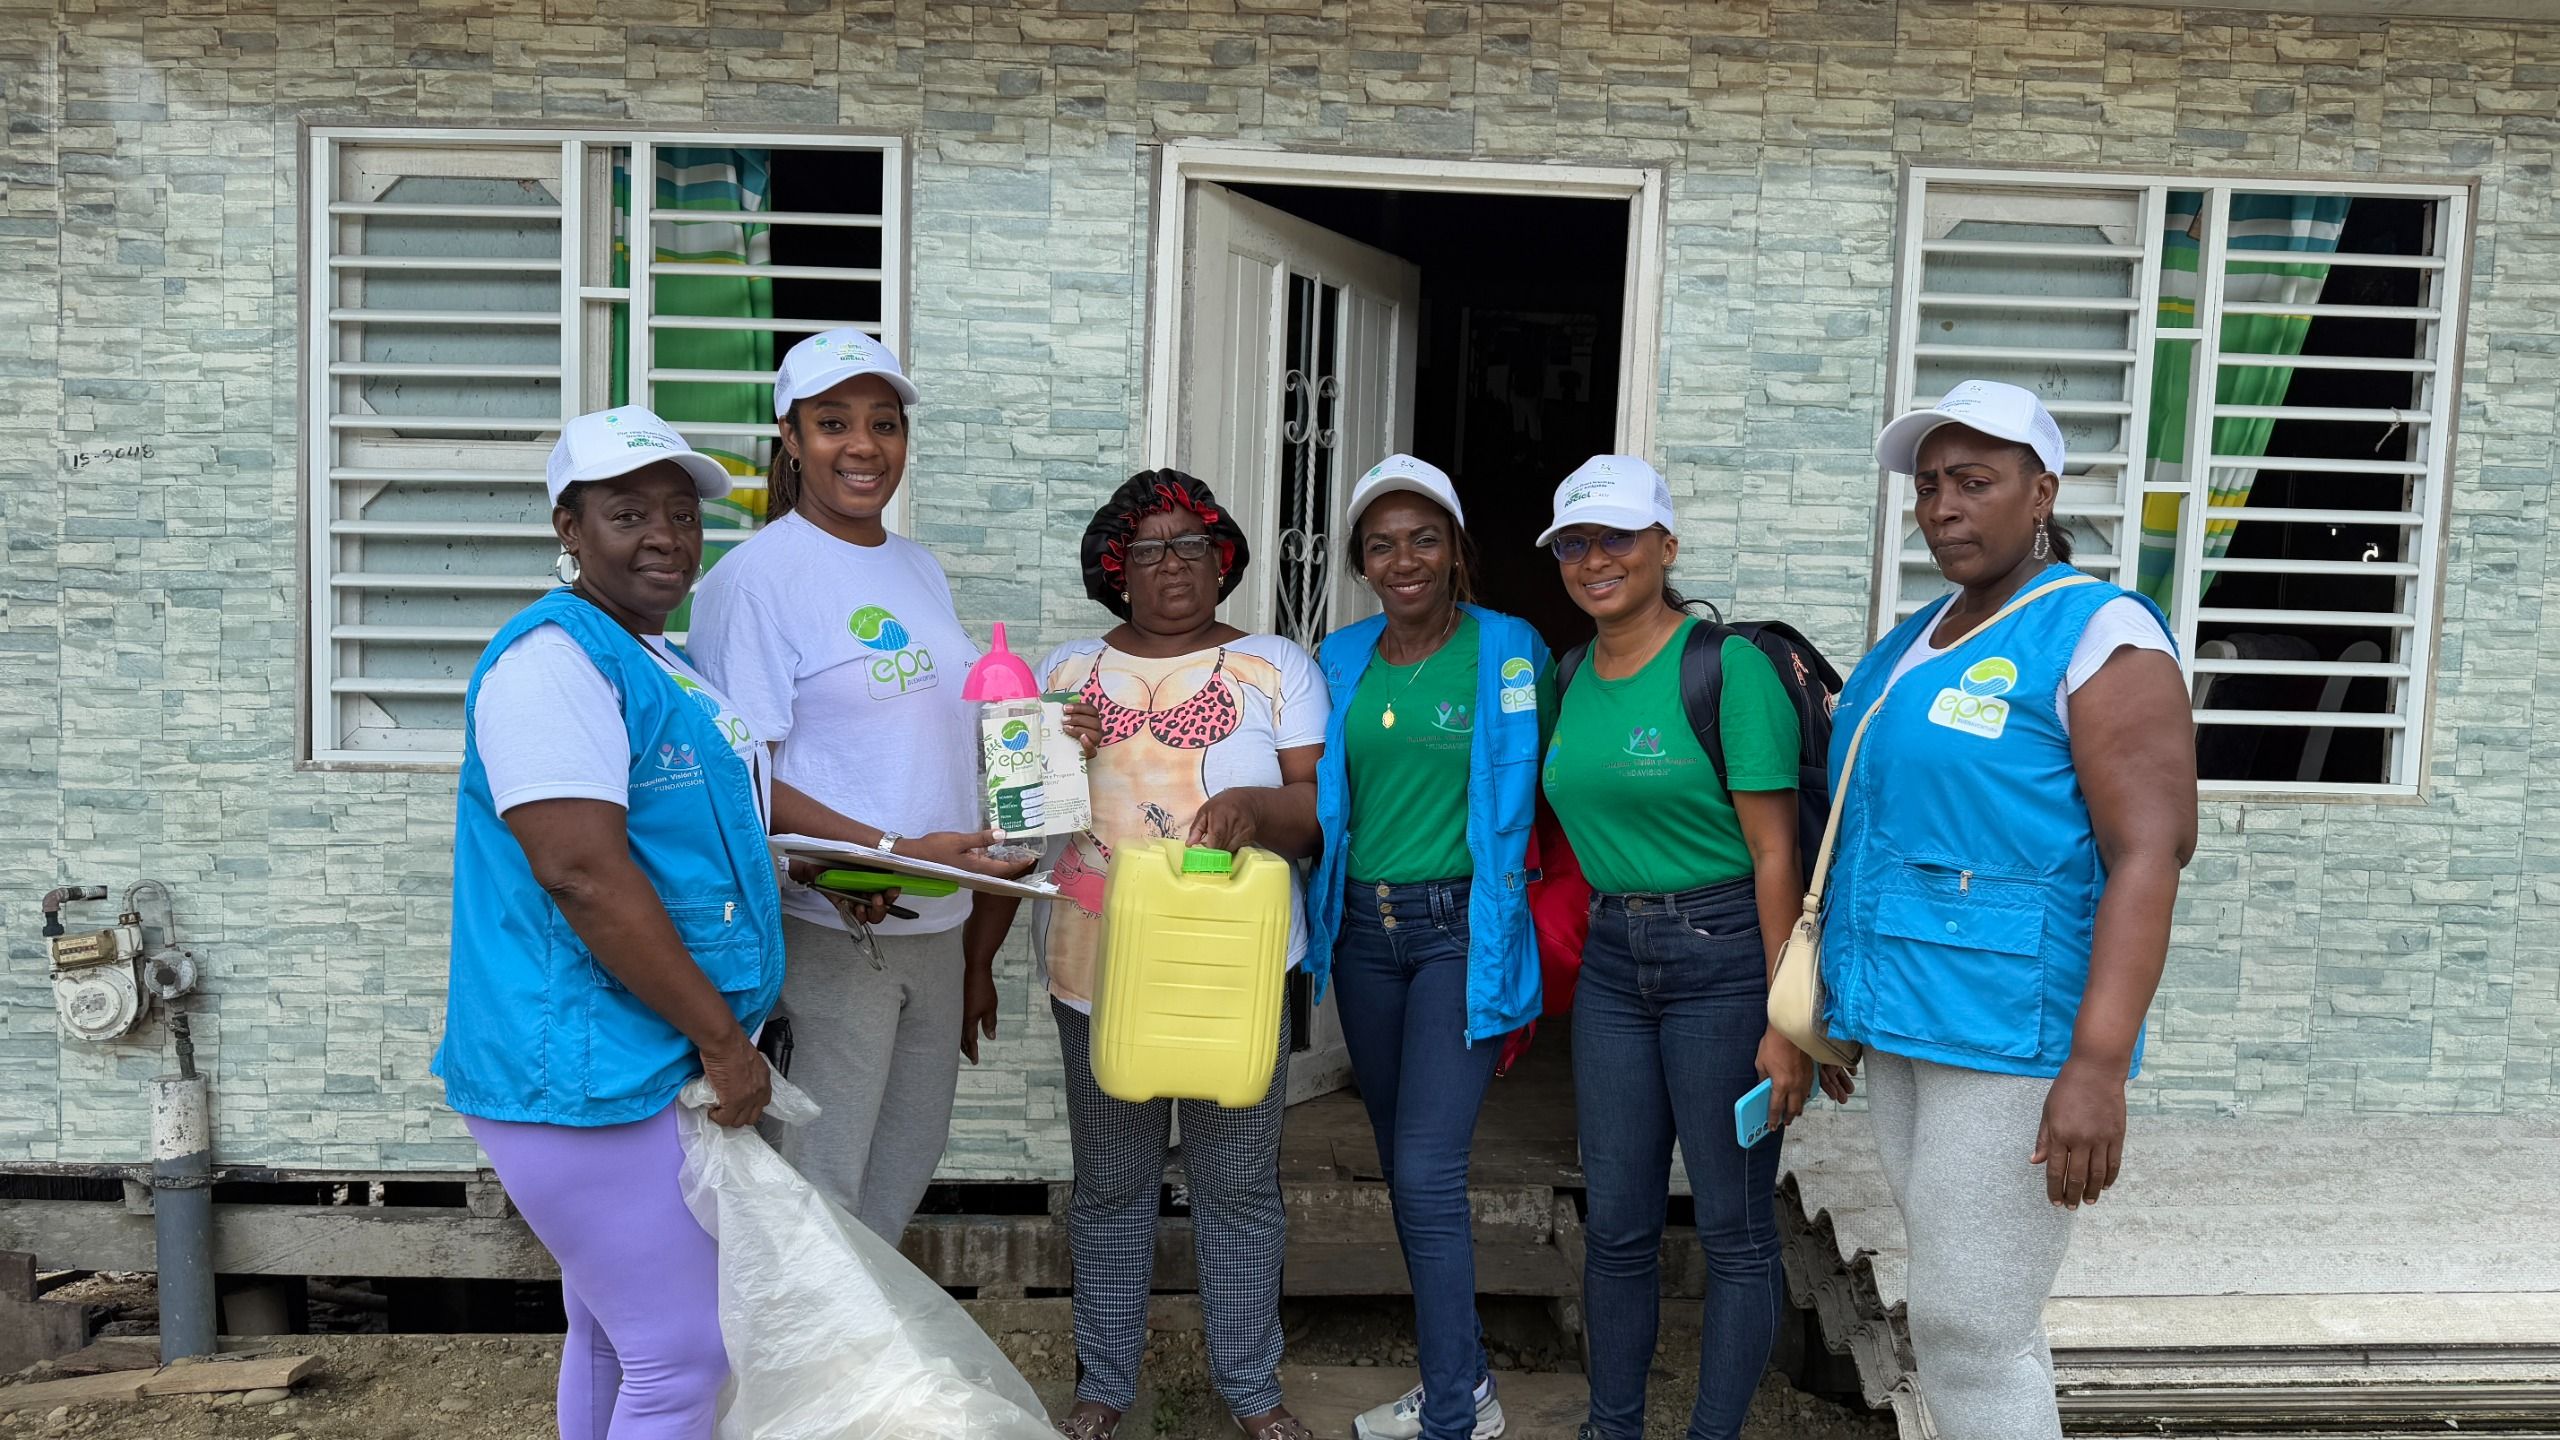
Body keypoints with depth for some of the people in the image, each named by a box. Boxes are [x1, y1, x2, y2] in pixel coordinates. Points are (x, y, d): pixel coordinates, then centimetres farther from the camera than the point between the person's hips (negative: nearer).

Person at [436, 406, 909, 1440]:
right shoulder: (555, 657, -17)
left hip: (641, 1068, 10)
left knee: (610, 1337, 21)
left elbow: (735, 784, 30)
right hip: (582, 1074, -10)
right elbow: (583, 871, -26)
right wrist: (722, 1039, -20)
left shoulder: (652, 659, 15)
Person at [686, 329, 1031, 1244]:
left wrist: (979, 954, 15)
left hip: (937, 929, 8)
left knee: (907, 1163, 19)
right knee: (816, 1188, 3)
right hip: (827, 931, -7)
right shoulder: (755, 575, -10)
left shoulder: (922, 570, 12)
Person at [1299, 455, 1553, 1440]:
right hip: (1363, 929, 6)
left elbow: (1531, 795, -2)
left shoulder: (1512, 651, -7)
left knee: (1428, 1174, -11)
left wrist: (1509, 937, -5)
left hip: (1462, 929, -6)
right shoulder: (1340, 660, 7)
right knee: (1403, 1169, 13)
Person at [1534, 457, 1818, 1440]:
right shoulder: (1572, 679, 8)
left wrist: (1787, 1024, -16)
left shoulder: (1728, 666, -11)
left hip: (1724, 955, -6)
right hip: (1611, 961, 6)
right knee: (1617, 1224, 11)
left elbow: (1776, 854, -13)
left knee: (1734, 1228, 4)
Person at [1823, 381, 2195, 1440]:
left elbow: (2151, 852, -18)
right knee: (1965, 1318, 16)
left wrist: (2098, 1065, -25)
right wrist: (1844, 1001, 21)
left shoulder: (2098, 633, -10)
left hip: (2015, 1032, -8)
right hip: (1906, 1021, 8)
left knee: (1971, 1336, -3)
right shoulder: (1917, 639, 14)